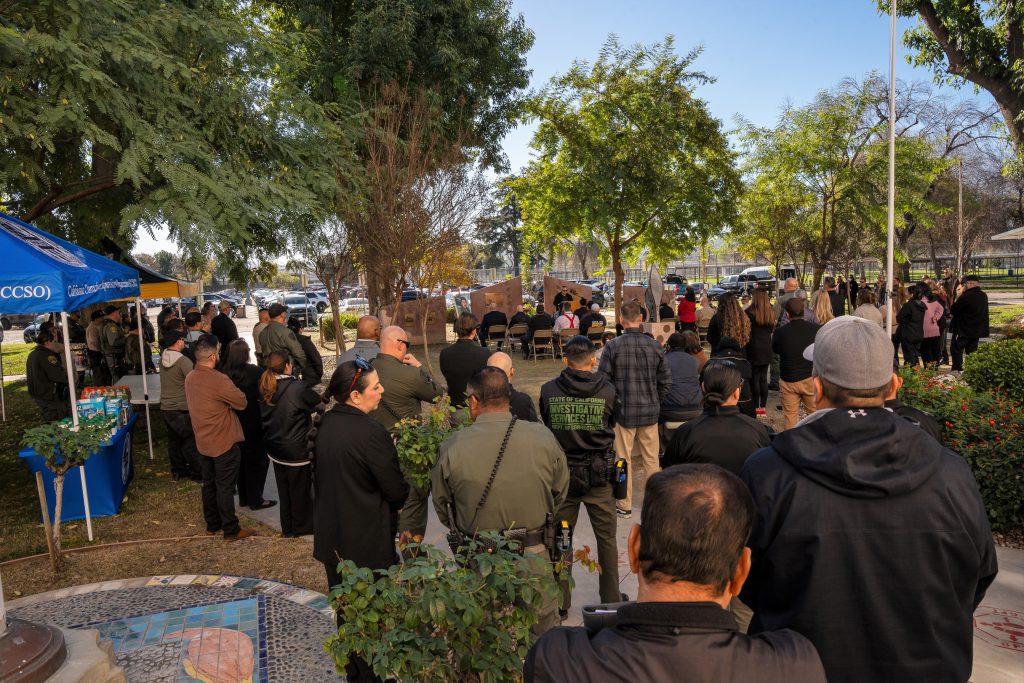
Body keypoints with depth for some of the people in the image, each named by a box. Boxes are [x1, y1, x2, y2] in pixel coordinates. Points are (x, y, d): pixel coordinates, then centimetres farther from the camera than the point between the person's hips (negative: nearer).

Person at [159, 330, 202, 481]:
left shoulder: (163, 358, 3)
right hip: (182, 409, -7)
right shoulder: (183, 361, -20)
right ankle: (197, 473, 13)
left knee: (174, 440, 17)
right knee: (190, 441, 4)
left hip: (165, 407, 7)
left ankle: (178, 470, 28)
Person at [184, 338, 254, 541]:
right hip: (224, 442, -8)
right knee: (225, 487, 2)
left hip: (203, 442, 8)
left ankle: (212, 524, 31)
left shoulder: (189, 378, 1)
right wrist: (231, 392, -1)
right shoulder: (219, 381, -25)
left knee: (209, 484, 19)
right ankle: (231, 530, 12)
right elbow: (241, 402, -18)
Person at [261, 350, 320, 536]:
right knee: (300, 488, 11)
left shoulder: (264, 388, -3)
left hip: (275, 448, 6)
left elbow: (264, 418, 8)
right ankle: (301, 526, 24)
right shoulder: (299, 388, -23)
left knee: (284, 488, 18)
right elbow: (318, 403, -11)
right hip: (297, 449, -6)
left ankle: (287, 527, 31)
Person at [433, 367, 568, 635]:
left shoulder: (452, 447, -15)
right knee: (544, 631, 20)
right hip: (534, 559, 1)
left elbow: (441, 505, -2)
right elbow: (560, 492, 2)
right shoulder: (543, 438, -12)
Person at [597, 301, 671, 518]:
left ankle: (625, 506, 18)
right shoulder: (655, 346, -3)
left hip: (623, 412, -2)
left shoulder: (612, 346, -13)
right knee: (651, 459, 15)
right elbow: (666, 382, 2)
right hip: (650, 411, 3)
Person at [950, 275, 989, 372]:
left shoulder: (965, 297, -22)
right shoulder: (984, 296, 5)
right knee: (972, 350, 15)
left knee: (956, 349, 2)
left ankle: (957, 369, -2)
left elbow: (952, 311, -17)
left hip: (963, 329, -7)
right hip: (977, 330, 7)